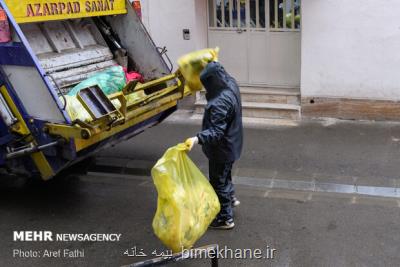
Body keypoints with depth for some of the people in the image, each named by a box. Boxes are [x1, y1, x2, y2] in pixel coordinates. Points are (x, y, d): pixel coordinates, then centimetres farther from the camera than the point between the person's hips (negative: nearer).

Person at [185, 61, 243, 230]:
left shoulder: (219, 103, -35)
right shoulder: (231, 84, -8)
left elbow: (216, 131, -36)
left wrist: (197, 139, -48)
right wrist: (212, 63, 26)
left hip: (222, 149, -10)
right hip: (231, 143, 10)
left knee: (218, 181, 8)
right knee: (224, 175, 32)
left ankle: (225, 218, 23)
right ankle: (230, 198, 54)